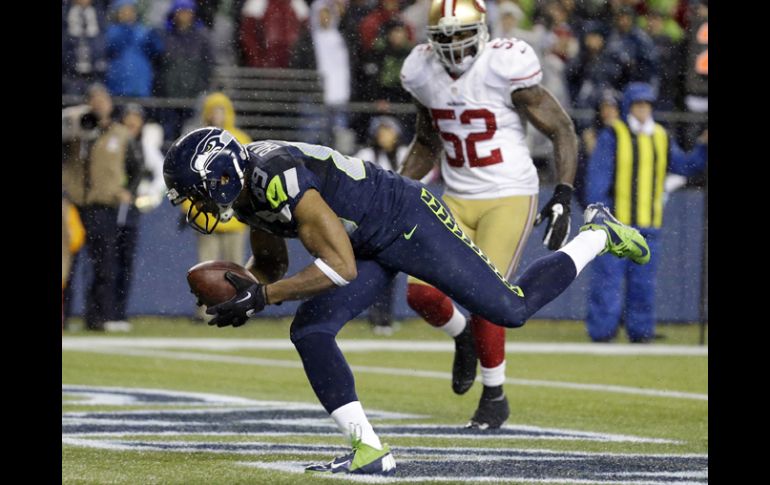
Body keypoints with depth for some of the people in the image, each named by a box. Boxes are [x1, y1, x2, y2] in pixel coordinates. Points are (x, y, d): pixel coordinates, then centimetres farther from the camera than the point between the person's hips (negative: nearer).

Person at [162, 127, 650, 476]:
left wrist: (261, 297, -31)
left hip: (410, 223, -9)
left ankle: (597, 234, 20)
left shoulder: (280, 181, -33)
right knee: (310, 332, -7)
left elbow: (341, 267, -32)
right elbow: (271, 263, 13)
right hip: (375, 248, 9)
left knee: (512, 309, -3)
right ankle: (370, 450, -6)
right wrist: (243, 289, -9)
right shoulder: (247, 189, -2)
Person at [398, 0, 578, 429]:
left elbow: (563, 131, -10)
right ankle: (463, 336, 27)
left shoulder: (506, 67, -16)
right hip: (458, 201, 5)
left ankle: (495, 397, 7)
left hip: (510, 198, -5)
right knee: (421, 293, -9)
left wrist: (563, 199, -17)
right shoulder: (424, 73, 2)